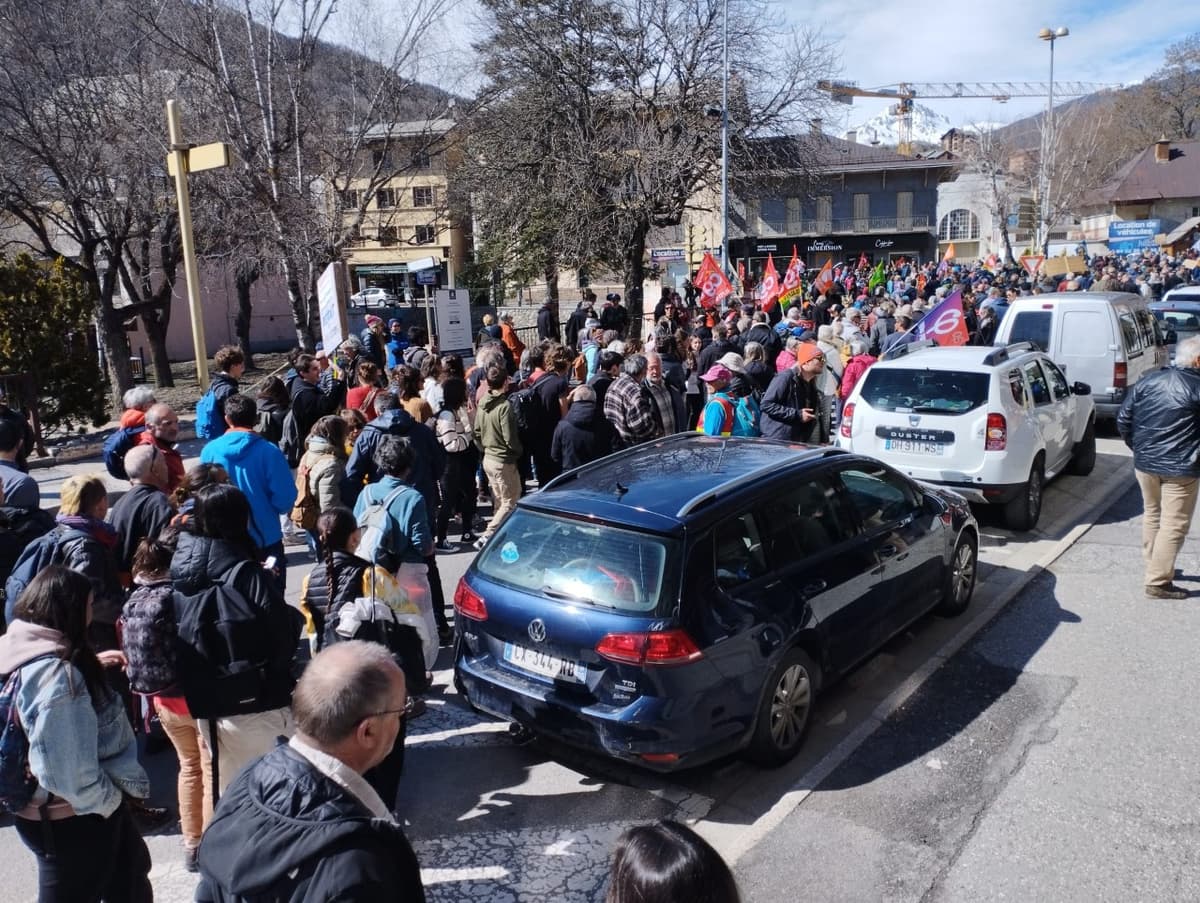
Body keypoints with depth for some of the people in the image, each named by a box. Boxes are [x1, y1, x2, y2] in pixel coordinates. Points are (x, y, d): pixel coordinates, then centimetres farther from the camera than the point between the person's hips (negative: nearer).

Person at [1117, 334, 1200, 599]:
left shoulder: (1147, 381, 3)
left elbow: (1123, 419, 5)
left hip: (1144, 463, 6)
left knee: (1152, 515, 22)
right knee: (1173, 525, 1)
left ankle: (1153, 565, 35)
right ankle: (1158, 582, 2)